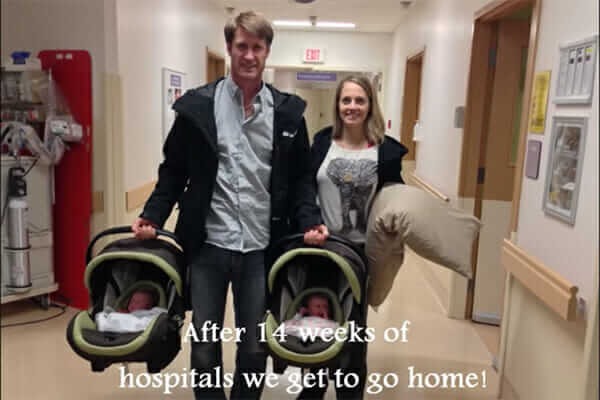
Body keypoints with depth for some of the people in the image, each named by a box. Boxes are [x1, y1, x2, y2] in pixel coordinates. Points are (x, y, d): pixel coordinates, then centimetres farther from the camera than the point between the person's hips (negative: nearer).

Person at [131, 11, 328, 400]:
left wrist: (310, 220, -8)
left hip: (261, 246, 1)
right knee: (204, 347, 13)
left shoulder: (288, 110, 3)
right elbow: (174, 170, 5)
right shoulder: (197, 105, 0)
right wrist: (152, 216, -6)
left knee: (254, 347, 14)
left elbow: (300, 177, 6)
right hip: (208, 243, 0)